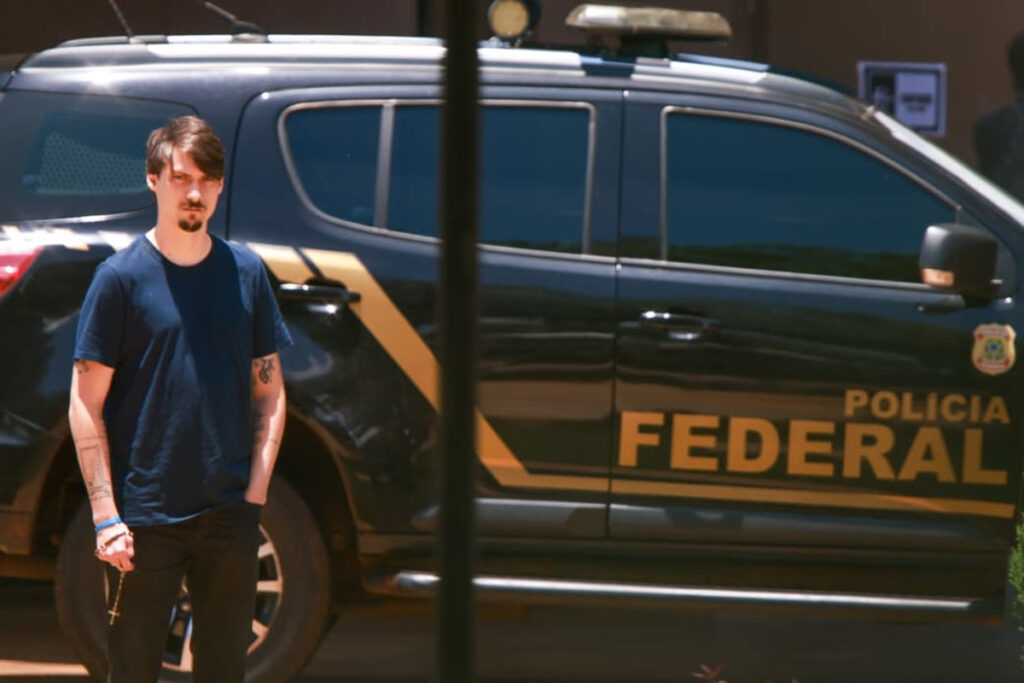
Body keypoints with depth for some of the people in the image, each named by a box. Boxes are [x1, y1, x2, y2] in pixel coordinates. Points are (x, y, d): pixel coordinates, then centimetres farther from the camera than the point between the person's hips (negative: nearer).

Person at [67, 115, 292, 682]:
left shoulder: (246, 273, 7)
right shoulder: (122, 277, -4)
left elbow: (269, 391, 12)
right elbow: (86, 407, -5)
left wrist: (256, 490, 0)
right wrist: (106, 515, -12)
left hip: (229, 515, 3)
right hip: (145, 519, -3)